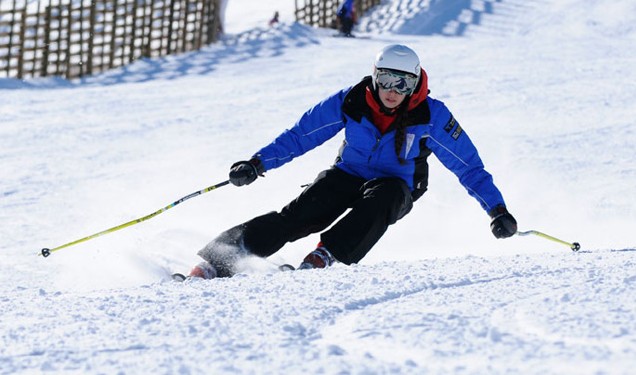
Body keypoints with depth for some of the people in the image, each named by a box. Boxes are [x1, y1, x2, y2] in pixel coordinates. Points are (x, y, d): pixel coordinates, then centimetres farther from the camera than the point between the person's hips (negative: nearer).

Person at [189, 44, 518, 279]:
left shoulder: (431, 117, -16)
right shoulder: (351, 102, -13)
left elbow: (468, 165, -9)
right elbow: (302, 134, -5)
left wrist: (497, 209, -14)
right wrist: (259, 163, -14)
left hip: (396, 190, -1)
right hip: (347, 176, 1)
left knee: (381, 197, -37)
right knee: (299, 214, -23)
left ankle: (324, 256, -41)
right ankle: (218, 257, -26)